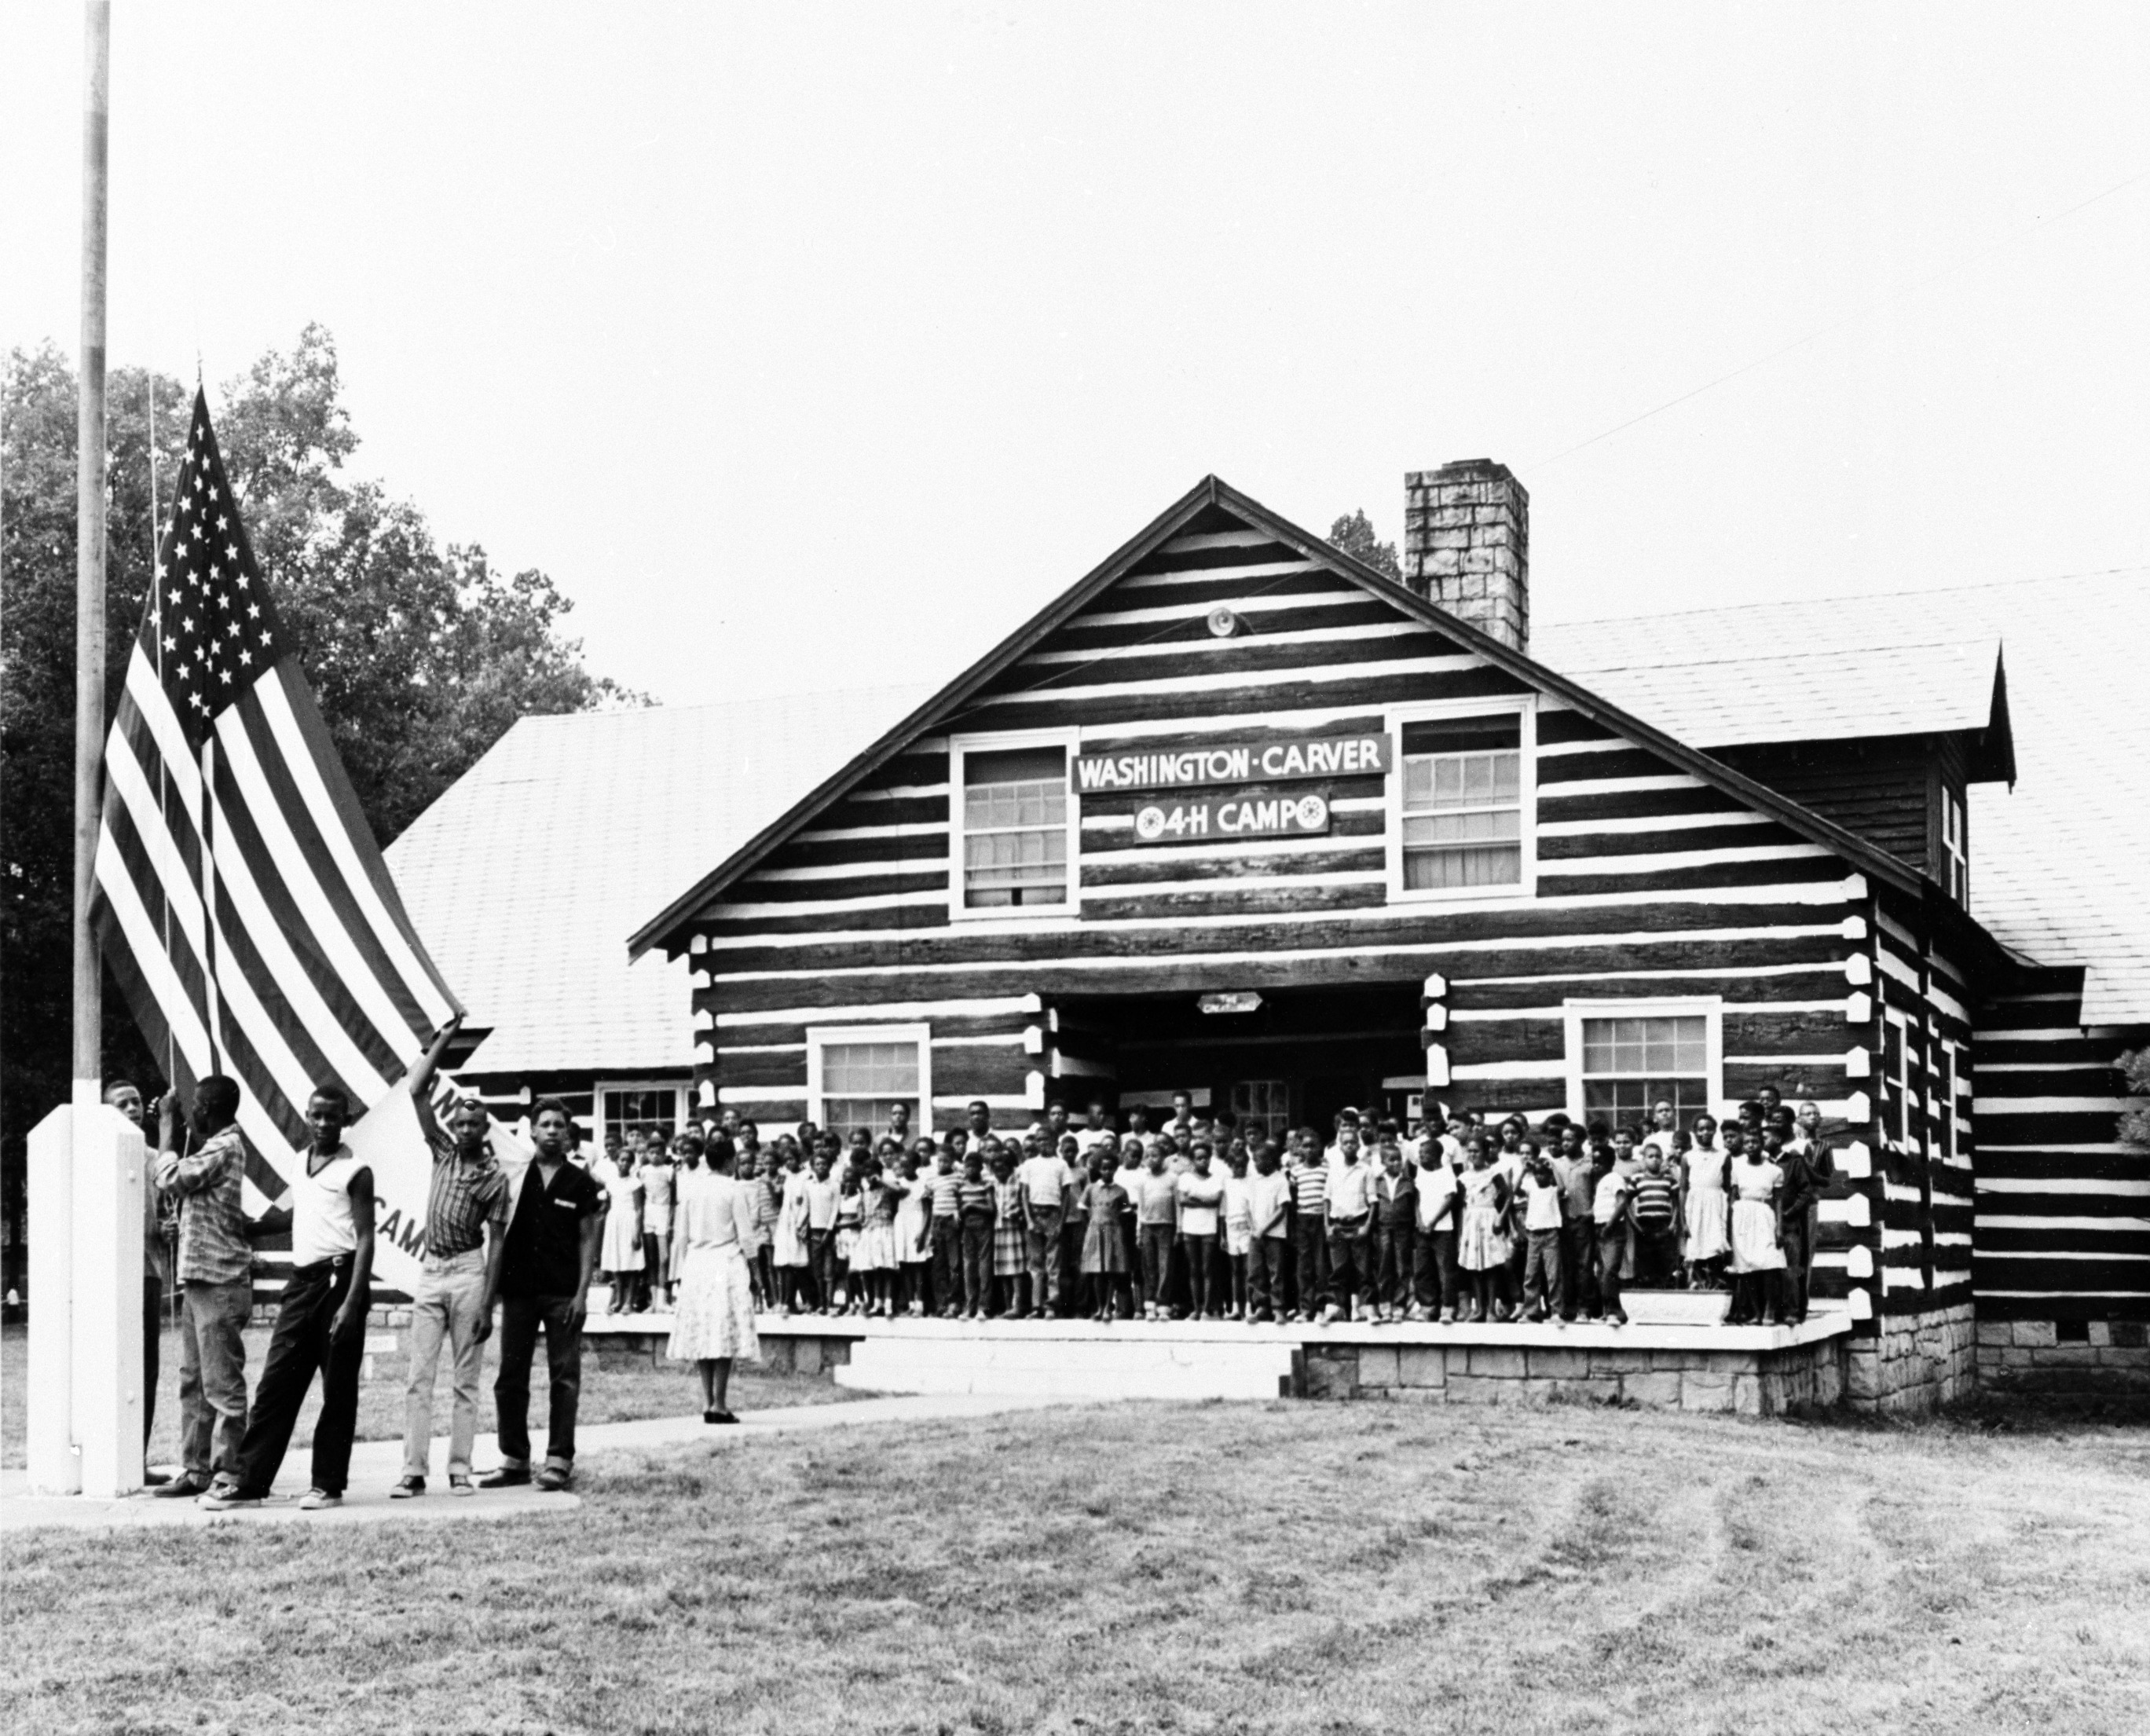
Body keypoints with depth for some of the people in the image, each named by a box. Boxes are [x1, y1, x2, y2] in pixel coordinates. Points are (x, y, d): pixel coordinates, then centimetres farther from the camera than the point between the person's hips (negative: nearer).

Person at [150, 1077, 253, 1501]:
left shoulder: (225, 1148, -13)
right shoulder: (215, 1146, 16)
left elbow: (170, 1180, -16)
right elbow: (178, 1186, 21)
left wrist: (167, 1123, -6)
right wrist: (168, 1124, 17)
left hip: (219, 1283, -10)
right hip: (197, 1279, 10)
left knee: (222, 1384, -5)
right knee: (193, 1382, 13)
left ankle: (226, 1473, -2)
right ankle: (196, 1468, 18)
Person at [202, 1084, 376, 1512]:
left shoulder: (355, 1172, -5)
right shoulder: (299, 1164, 14)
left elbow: (365, 1238, -10)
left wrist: (351, 1303, -18)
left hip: (338, 1278, -6)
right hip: (301, 1280, 6)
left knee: (337, 1391, 0)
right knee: (275, 1384, 3)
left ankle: (328, 1485, 7)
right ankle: (248, 1483, 5)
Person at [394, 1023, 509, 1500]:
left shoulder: (494, 1177, -2)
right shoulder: (443, 1151, 8)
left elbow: (496, 1242, -4)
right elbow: (417, 1091, 2)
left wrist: (488, 1305, -10)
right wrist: (446, 1037, -3)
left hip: (468, 1271, -3)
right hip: (430, 1269, 3)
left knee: (465, 1381, 2)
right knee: (418, 1377, -1)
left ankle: (459, 1469, 4)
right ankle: (414, 1470, -2)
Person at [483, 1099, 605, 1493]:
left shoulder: (581, 1184, 3)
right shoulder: (514, 1179, 8)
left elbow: (587, 1241, 2)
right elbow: (499, 1236, 9)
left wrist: (582, 1292, -7)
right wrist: (493, 1288, 3)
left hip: (563, 1294, -2)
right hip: (519, 1290, 2)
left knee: (565, 1377, -2)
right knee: (510, 1378, 5)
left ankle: (560, 1461, 3)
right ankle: (514, 1459, 14)